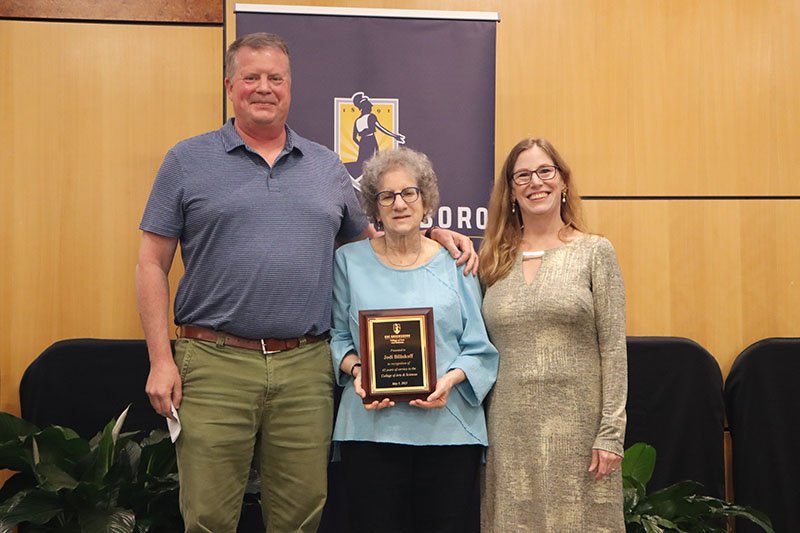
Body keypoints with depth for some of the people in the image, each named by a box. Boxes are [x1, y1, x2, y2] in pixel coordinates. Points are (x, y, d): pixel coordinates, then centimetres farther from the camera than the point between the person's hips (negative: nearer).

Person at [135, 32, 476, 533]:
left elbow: (368, 237, 24)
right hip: (215, 365, -2)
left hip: (305, 367, 3)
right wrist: (161, 360, -4)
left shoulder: (327, 166, 14)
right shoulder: (187, 161, 5)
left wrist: (434, 233, 7)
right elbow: (153, 264, 3)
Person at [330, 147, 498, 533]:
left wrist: (450, 380, -12)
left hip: (449, 426, 1)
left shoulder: (454, 263, 7)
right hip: (370, 427, 0)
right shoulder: (350, 261, 9)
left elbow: (480, 349, 6)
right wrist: (355, 369, -9)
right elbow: (337, 336, 10)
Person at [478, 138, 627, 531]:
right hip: (509, 426, 3)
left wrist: (610, 433, -8)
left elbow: (613, 350, -2)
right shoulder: (493, 260, 9)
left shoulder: (595, 252, 2)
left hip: (577, 424, -2)